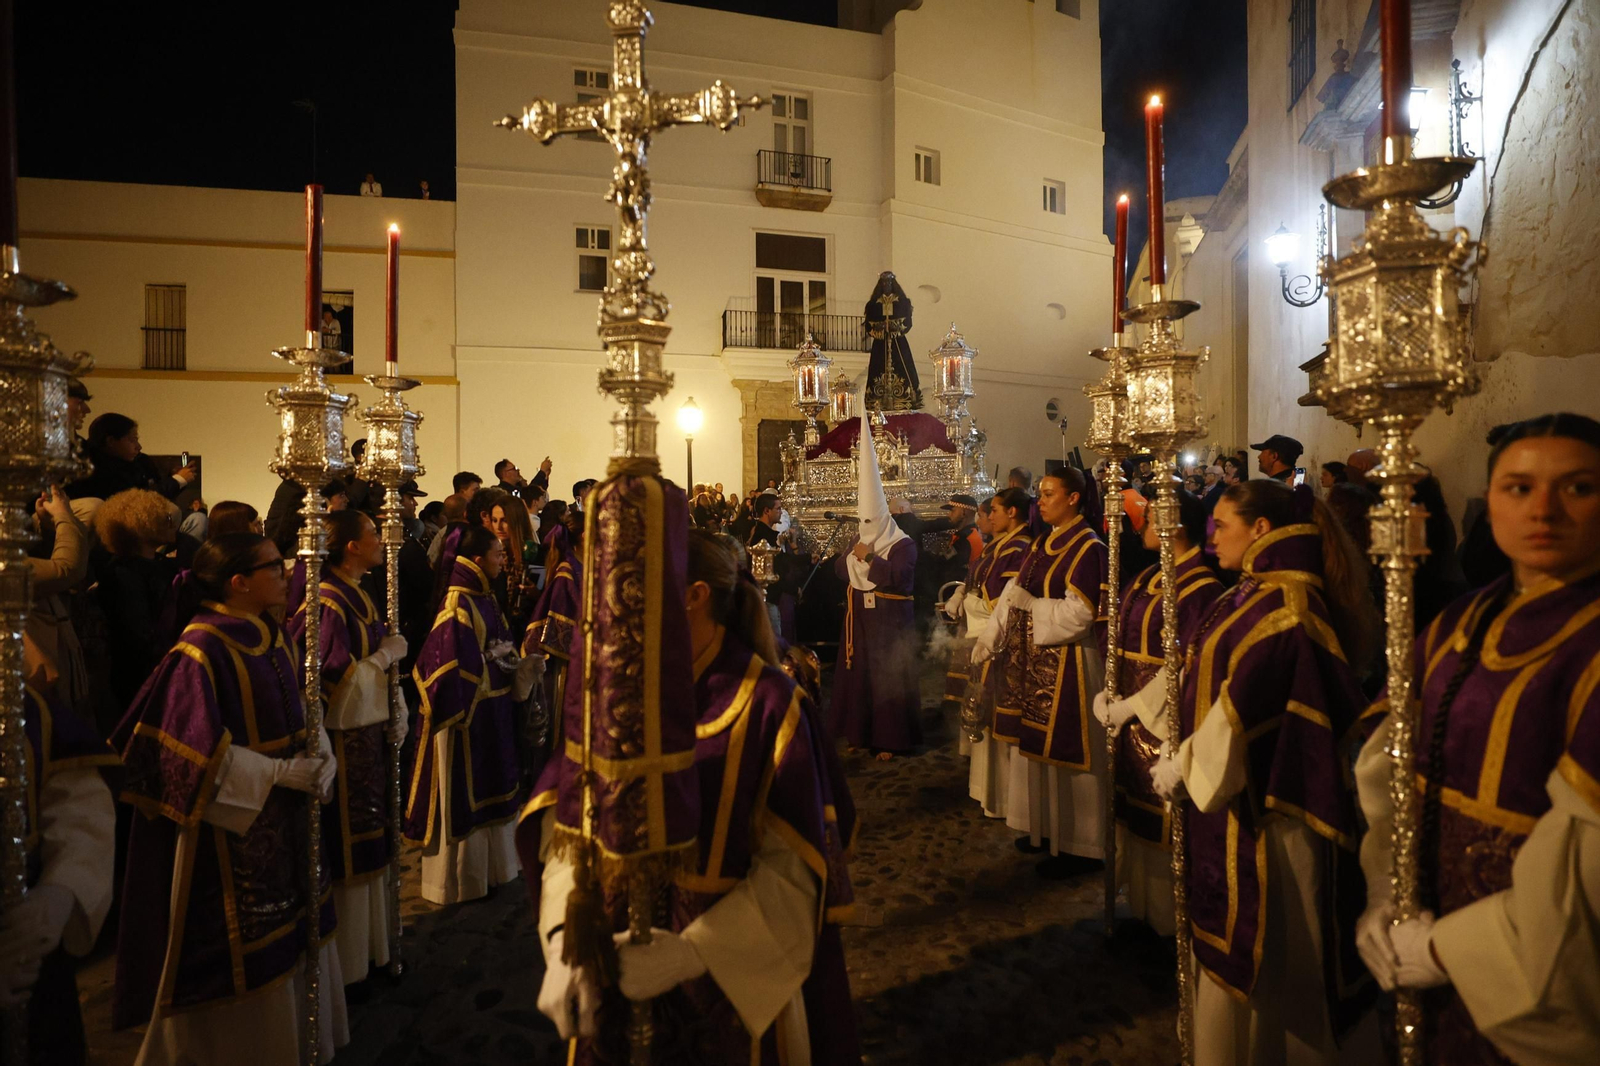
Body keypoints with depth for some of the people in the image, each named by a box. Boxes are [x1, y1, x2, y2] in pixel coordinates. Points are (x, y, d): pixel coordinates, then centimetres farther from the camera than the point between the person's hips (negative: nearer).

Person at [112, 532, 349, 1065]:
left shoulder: (273, 638, 4)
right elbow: (201, 755, -21)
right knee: (240, 954, 8)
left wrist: (322, 758, -7)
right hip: (231, 829, -7)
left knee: (289, 936, 18)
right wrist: (284, 772, -19)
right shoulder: (201, 652, -19)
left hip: (283, 820, 8)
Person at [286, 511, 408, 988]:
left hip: (371, 733, 9)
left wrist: (397, 715, 4)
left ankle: (370, 945, 34)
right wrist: (388, 653, -11)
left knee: (368, 845, 18)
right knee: (347, 853, 5)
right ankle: (346, 964, 22)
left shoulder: (360, 595, 9)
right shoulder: (326, 604, -19)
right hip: (342, 740, -9)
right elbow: (338, 679, -23)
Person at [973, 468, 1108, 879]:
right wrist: (989, 640, 4)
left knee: (1063, 751, 1)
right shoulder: (1041, 545, 12)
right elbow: (1012, 595, 10)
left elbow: (1080, 613, -19)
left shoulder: (1088, 548, -12)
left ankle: (1076, 844, 15)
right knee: (1035, 748, 15)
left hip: (1066, 664, -8)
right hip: (1031, 660, 8)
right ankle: (1045, 829, 31)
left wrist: (1029, 603, -18)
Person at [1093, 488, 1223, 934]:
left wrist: (1130, 707, -17)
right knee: (1133, 813, 17)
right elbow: (1121, 642, 14)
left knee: (1163, 823, 5)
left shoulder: (1200, 587, -16)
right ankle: (1140, 905, 34)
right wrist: (1105, 694, 2)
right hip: (1129, 717, 8)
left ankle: (1166, 920, 23)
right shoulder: (1147, 578, 10)